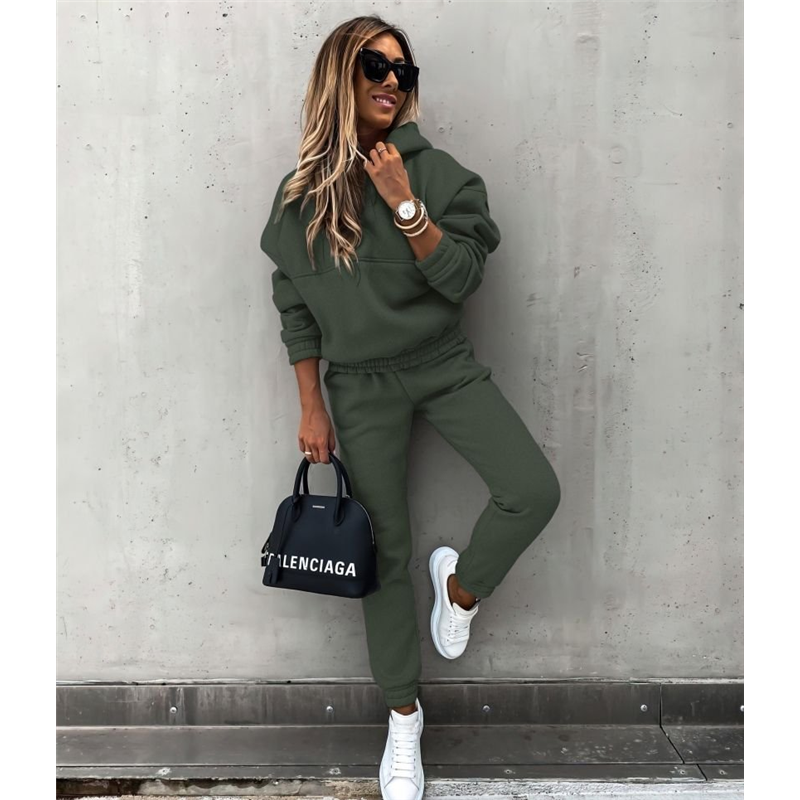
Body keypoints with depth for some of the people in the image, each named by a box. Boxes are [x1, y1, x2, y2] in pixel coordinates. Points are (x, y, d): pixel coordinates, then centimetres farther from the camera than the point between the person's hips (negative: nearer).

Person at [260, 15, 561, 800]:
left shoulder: (434, 170, -2)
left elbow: (461, 278, -10)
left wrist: (403, 202, -19)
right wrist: (311, 408, 2)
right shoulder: (301, 192, 1)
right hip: (361, 385, 0)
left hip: (445, 366, 0)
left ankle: (460, 584, 15)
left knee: (535, 490, -18)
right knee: (385, 552, 5)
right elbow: (295, 307, 4)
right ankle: (403, 715, 25)